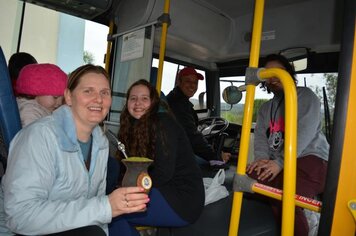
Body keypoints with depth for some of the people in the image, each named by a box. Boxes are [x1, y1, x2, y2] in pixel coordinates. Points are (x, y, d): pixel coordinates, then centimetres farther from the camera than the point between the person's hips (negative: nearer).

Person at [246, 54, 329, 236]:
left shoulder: (305, 95, 3)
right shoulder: (265, 108, 23)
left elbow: (304, 133, -12)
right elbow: (260, 135, 9)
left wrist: (279, 162, -20)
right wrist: (262, 158, -13)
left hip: (310, 159, -6)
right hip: (276, 163, 6)